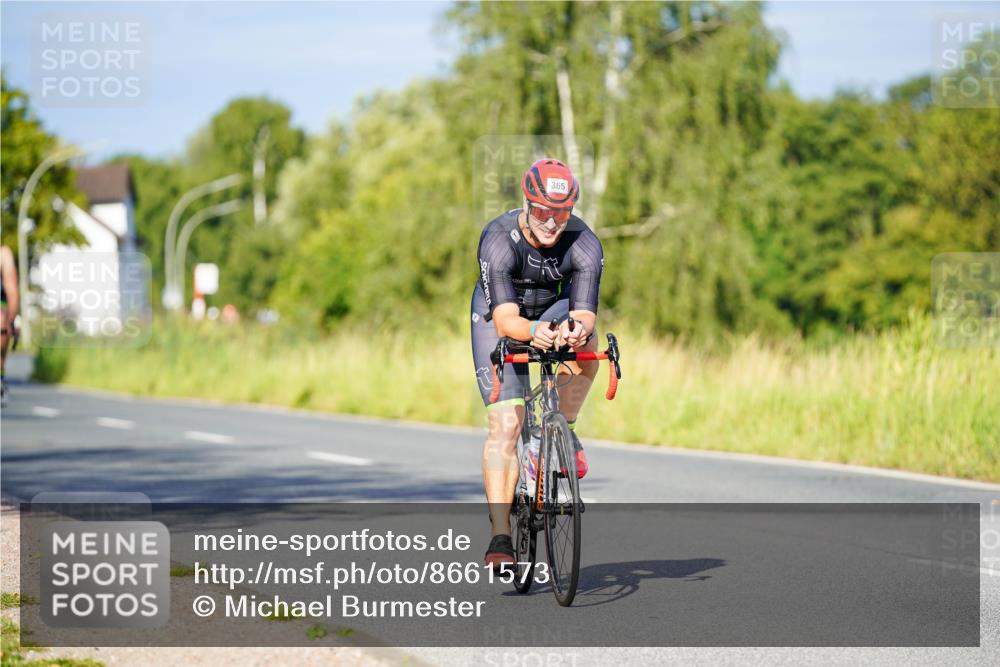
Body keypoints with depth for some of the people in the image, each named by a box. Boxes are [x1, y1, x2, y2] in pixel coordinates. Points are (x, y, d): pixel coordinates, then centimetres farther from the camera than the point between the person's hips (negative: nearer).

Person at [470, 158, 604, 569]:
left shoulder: (584, 244, -28)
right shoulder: (498, 239, -33)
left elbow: (585, 313, -36)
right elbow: (505, 319, -39)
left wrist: (577, 329, -59)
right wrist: (533, 332, -61)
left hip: (556, 310, 2)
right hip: (498, 316, -2)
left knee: (585, 347, -35)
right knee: (505, 424, -16)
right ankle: (500, 538, -15)